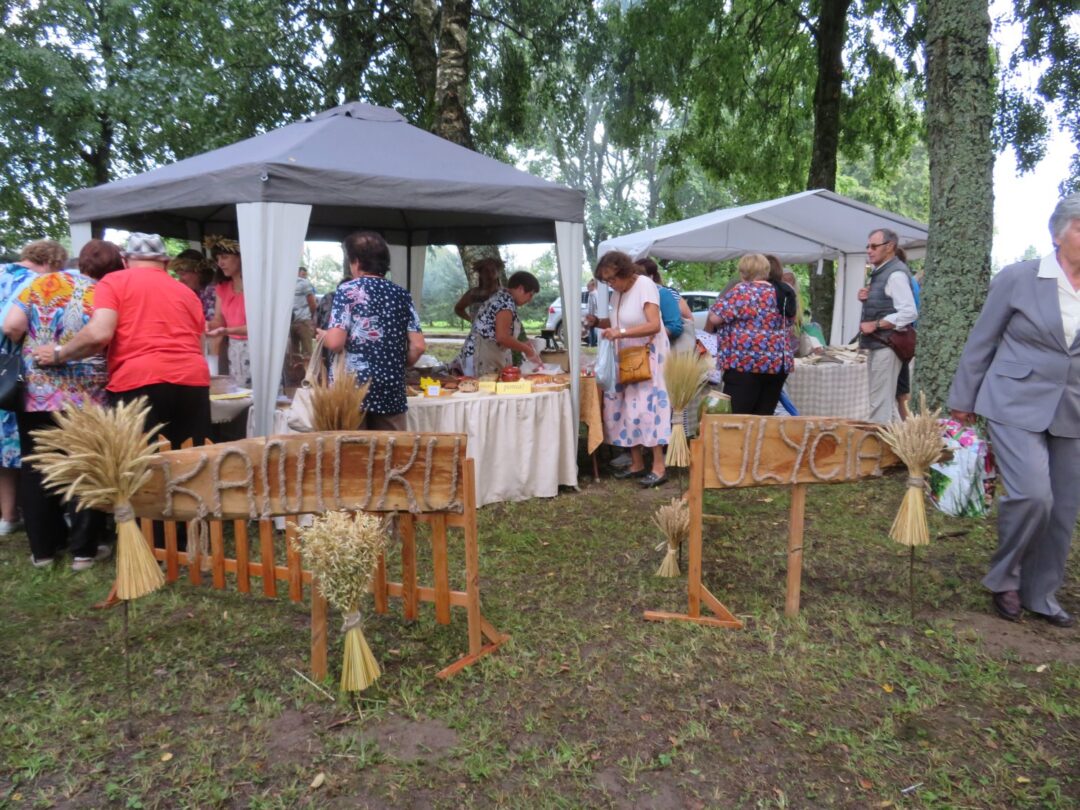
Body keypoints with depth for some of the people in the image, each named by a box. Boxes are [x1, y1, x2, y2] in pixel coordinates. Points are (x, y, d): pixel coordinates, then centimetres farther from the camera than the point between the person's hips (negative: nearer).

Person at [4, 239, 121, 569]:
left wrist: (35, 346, 15)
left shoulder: (42, 284, 2)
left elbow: (12, 327, -4)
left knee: (38, 471, 13)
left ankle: (42, 548, 20)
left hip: (36, 394, 3)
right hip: (86, 399, -2)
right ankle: (84, 549, 12)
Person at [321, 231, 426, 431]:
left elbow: (335, 342, -14)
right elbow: (418, 346, 2)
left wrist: (322, 336, 7)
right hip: (391, 389, 4)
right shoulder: (402, 295, 8)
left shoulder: (348, 290, -4)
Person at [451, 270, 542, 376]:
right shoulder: (506, 302, -14)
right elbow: (502, 337, -22)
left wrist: (522, 345, 15)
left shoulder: (500, 297, 17)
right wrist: (526, 349, -9)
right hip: (483, 359, -11)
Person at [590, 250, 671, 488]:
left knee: (647, 406, -11)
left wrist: (621, 333, -31)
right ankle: (637, 464, 13)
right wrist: (597, 322, -3)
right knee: (625, 407, 5)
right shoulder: (618, 293, 10)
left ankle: (659, 468, -7)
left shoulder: (645, 285, -13)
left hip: (648, 354, -8)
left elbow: (654, 325, -22)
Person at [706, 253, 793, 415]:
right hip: (778, 364, 7)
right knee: (764, 417, 7)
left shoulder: (742, 291, -6)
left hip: (746, 362, -7)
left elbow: (714, 318, -8)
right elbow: (787, 323, 27)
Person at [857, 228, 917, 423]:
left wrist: (875, 325, -20)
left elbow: (909, 313, -22)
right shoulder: (878, 272, 16)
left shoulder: (896, 274, -14)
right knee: (878, 399, 15)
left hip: (886, 345, -10)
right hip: (876, 344, 10)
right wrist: (865, 299, 5)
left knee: (881, 401, -8)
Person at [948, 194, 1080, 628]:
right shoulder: (1017, 278, -4)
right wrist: (963, 400, 4)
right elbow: (981, 342, 1)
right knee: (1033, 495, -17)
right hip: (1016, 406, -4)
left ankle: (1041, 595, 26)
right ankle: (1003, 579, 9)